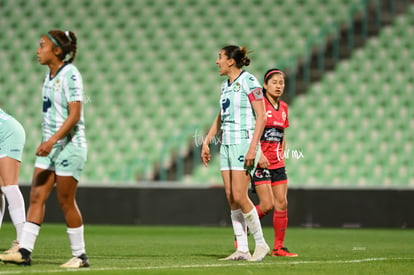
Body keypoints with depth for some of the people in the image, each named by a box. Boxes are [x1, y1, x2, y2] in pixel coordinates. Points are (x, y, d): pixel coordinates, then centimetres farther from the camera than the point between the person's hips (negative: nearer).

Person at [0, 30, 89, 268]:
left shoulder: (70, 75, -15)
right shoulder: (50, 74, 11)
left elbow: (74, 115, -21)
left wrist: (52, 140, -27)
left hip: (69, 145, -8)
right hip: (51, 146, 8)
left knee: (66, 201, -3)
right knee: (36, 196, 2)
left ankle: (80, 255, 8)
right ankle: (25, 251, 0)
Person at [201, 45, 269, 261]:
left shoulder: (248, 81, -9)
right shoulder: (225, 85, 15)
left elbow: (261, 116, -13)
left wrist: (253, 147, -20)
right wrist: (206, 142, 20)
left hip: (244, 142, -8)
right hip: (226, 144, 8)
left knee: (239, 195, -13)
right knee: (230, 197, 2)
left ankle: (261, 243, 0)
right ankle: (242, 249, 4)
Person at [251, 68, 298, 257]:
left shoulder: (283, 107, 13)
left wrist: (281, 154, 13)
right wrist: (259, 154, -22)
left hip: (278, 163, 7)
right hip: (260, 162, -7)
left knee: (282, 204, 1)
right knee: (267, 205, -11)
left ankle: (278, 247, 7)